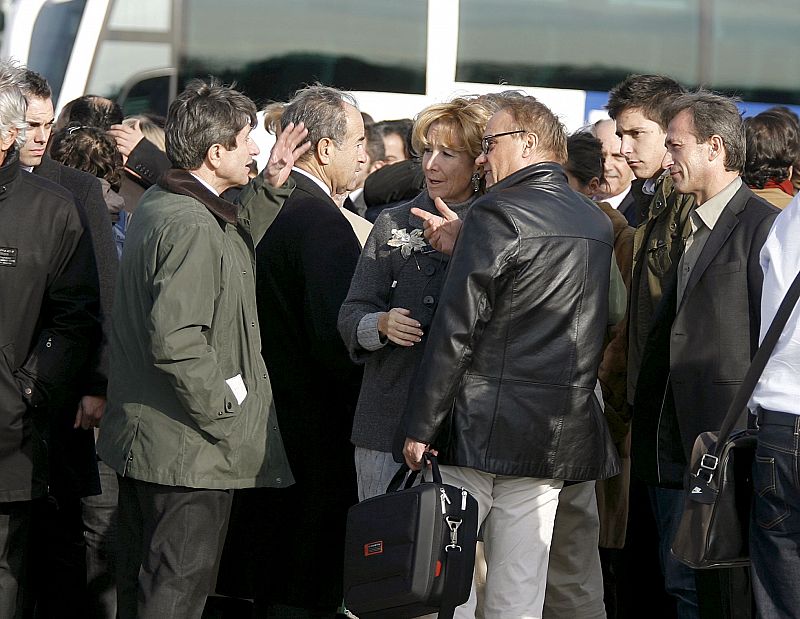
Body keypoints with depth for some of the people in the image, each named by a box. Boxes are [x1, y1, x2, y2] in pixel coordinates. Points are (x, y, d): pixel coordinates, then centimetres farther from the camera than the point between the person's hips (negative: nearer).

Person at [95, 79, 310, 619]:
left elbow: (232, 242, 28)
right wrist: (222, 407, -18)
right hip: (189, 451, -10)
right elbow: (176, 339, -29)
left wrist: (271, 187, 18)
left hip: (140, 437, 10)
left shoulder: (158, 205, 9)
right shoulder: (191, 226, -21)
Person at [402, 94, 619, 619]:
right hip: (559, 434, 7)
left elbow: (457, 328, -13)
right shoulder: (596, 223, 12)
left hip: (483, 427, -7)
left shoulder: (498, 214, -10)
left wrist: (421, 425, -9)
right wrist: (462, 245, 20)